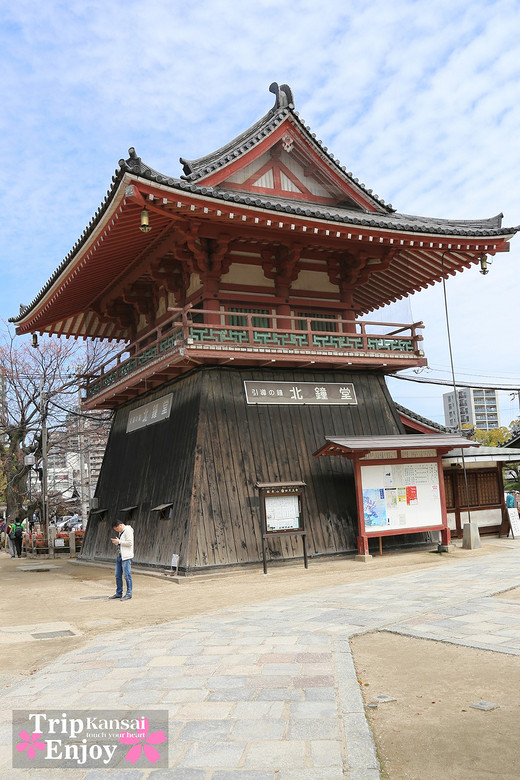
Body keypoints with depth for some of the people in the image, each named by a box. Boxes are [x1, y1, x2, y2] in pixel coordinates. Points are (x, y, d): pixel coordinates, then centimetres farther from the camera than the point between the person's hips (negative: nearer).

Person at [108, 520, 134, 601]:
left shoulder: (128, 530, -11)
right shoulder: (120, 532, 18)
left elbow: (129, 543, -19)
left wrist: (119, 541, -15)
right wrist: (115, 542, 5)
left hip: (126, 557, -9)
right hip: (119, 556, 9)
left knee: (127, 575, -5)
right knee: (118, 576, 10)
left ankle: (128, 594, 1)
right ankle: (118, 593, 18)